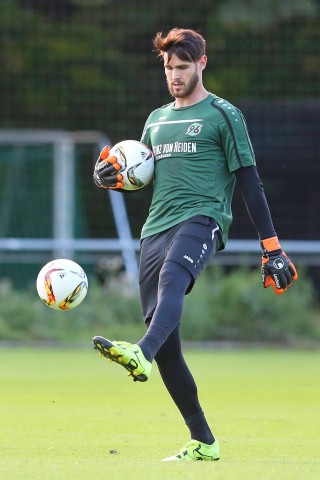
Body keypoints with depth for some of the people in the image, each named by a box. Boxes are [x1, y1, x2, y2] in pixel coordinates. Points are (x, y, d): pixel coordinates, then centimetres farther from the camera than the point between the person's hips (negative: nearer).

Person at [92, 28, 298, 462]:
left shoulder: (223, 115, 6)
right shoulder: (156, 120, 23)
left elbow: (249, 182, 3)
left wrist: (272, 248, -2)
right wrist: (112, 176, 8)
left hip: (201, 220, -6)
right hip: (155, 230, 6)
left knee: (171, 279, -39)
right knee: (167, 348, -2)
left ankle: (142, 353, -68)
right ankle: (203, 442, 5)